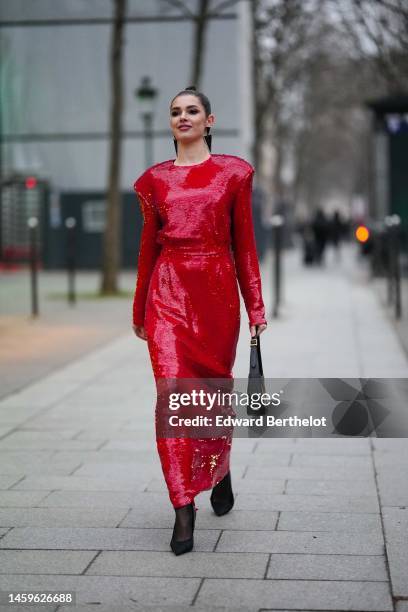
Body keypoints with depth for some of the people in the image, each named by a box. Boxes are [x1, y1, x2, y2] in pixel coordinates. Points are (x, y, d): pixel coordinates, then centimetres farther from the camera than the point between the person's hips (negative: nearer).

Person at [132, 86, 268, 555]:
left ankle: (220, 470, 39)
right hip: (169, 292, 1)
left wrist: (255, 307, 2)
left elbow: (244, 243, 5)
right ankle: (184, 510, -7)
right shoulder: (154, 179, 10)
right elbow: (148, 245, 14)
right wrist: (139, 308, 16)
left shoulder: (233, 173, 6)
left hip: (217, 291, 0)